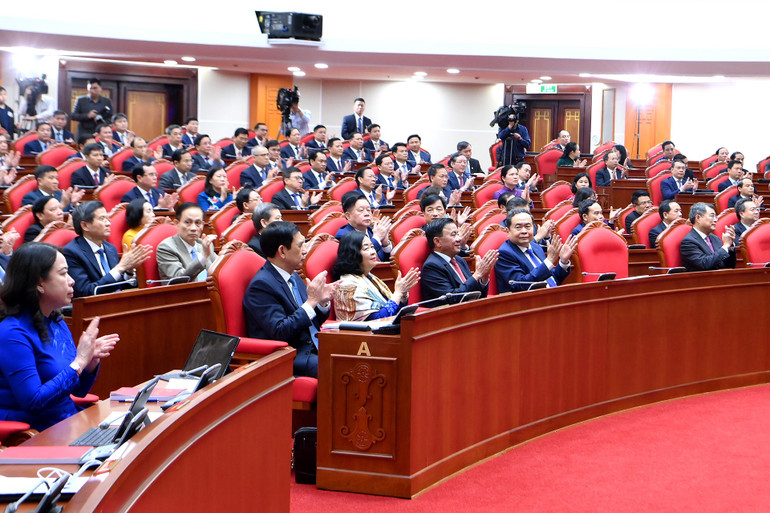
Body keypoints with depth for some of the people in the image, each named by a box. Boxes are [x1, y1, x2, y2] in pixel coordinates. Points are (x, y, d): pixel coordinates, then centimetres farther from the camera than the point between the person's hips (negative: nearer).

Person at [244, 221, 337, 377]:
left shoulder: (293, 277, 13)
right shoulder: (261, 285, -13)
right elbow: (279, 332, -20)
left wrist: (323, 302, -1)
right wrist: (311, 301, -18)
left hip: (313, 350, 9)